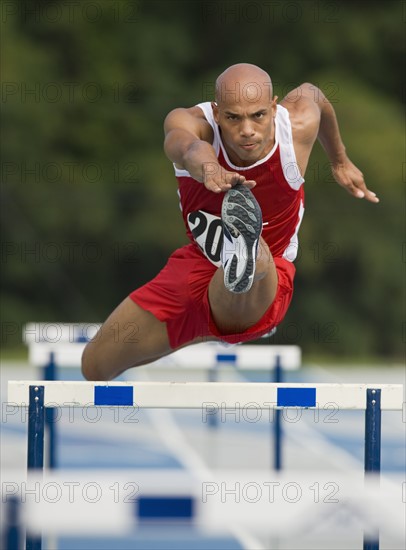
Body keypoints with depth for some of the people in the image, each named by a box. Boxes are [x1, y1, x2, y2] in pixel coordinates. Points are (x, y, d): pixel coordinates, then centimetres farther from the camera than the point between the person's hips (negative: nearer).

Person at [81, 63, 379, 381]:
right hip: (193, 268, 3)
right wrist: (206, 167, -75)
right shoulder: (193, 122, -21)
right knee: (95, 366, 12)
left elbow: (310, 93, 11)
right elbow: (184, 144, -50)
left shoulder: (299, 125, -17)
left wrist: (339, 160, 29)